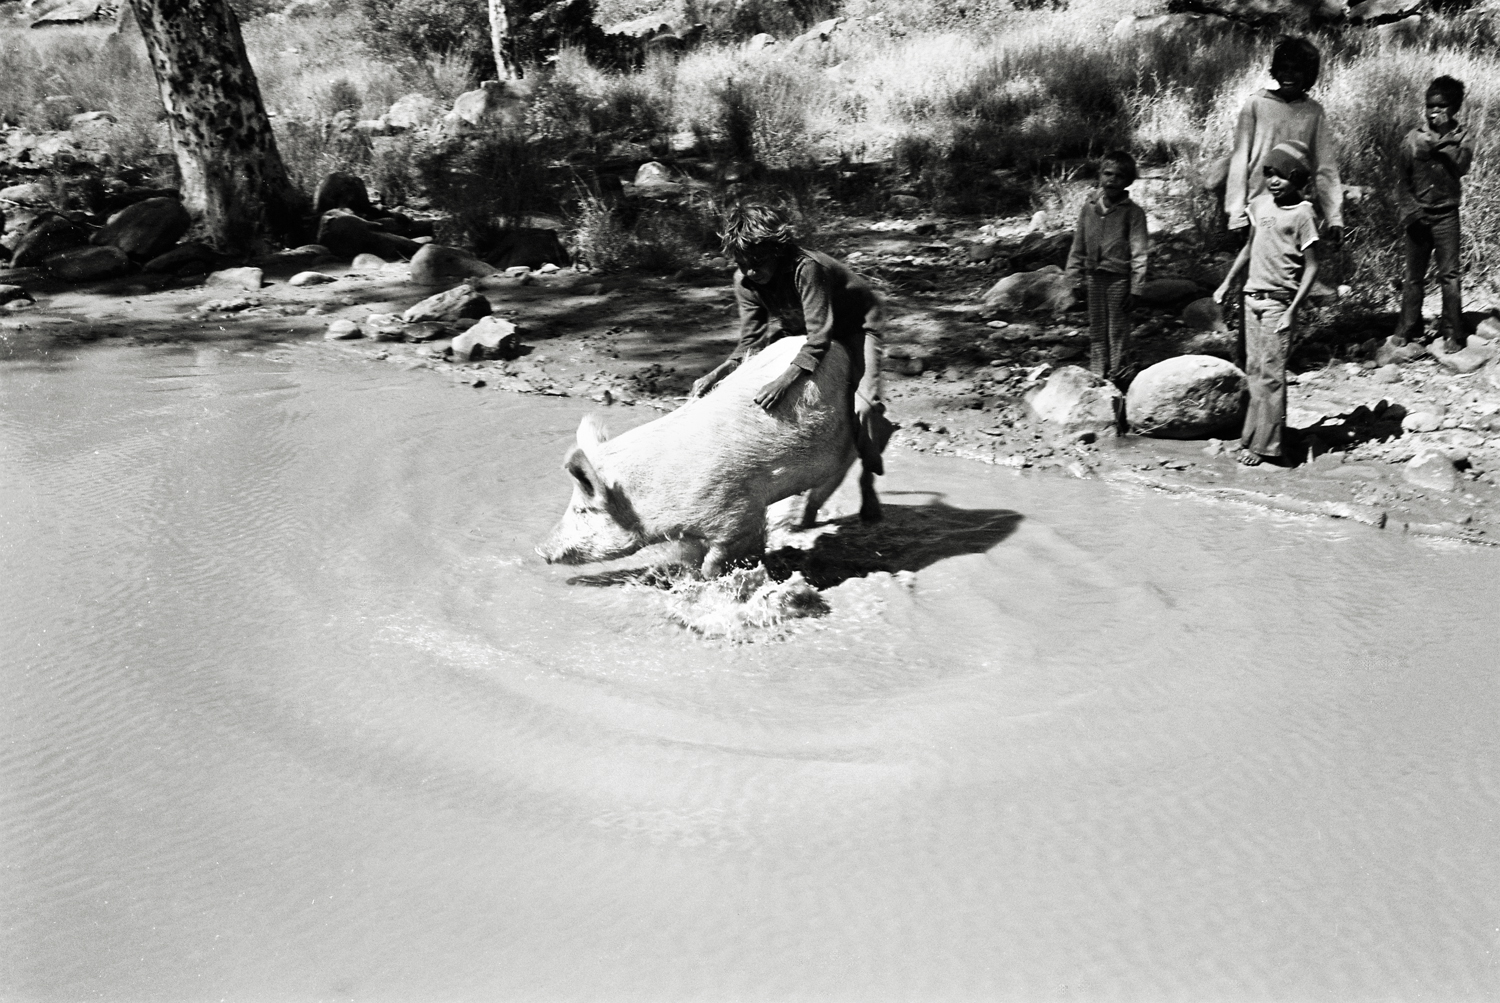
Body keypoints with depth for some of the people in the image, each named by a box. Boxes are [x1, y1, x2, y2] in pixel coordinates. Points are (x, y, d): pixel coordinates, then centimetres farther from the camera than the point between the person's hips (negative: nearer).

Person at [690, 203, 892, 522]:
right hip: (799, 328, 6)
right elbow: (750, 342, -15)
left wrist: (786, 379, -57)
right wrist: (715, 374, -31)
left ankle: (867, 481, 3)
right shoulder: (745, 281, -19)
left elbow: (819, 338, -43)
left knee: (864, 405, -22)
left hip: (855, 323, -6)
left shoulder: (806, 269, -38)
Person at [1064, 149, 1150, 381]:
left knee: (1117, 332, 3)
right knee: (1096, 331, 11)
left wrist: (1135, 288, -12)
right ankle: (1096, 377, 19)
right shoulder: (1088, 209, 5)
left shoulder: (1133, 212, -8)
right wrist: (1073, 281, 8)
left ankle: (1115, 377, 10)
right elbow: (1077, 249, 11)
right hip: (1095, 277, 4)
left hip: (1119, 278, -4)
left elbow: (1139, 253, -9)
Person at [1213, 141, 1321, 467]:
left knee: (1271, 373, -6)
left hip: (1278, 302, -6)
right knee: (1254, 370, 9)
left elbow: (1311, 267, -9)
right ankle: (1253, 434, 15)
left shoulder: (1302, 214, -9)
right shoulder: (1259, 203, 9)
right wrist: (1227, 283, 21)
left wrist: (1293, 310, -16)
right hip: (1253, 296, 6)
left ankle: (1264, 444, -4)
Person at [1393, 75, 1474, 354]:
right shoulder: (1413, 138, 4)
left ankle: (1453, 334, 1)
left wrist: (1443, 137, -17)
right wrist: (1408, 209, -2)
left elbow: (1462, 167, -15)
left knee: (1449, 275, -4)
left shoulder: (1460, 136, 2)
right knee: (1413, 276, 7)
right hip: (1417, 215, 1)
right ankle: (1407, 331, 16)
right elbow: (1401, 178, 7)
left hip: (1446, 215, -1)